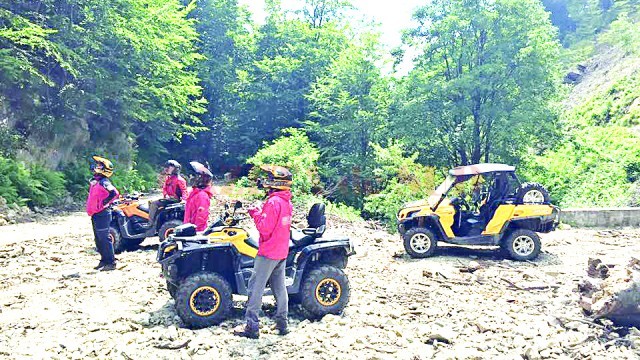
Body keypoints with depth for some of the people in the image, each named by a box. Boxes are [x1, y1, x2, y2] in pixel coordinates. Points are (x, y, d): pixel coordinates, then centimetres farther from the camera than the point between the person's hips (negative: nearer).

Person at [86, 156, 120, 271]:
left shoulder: (103, 182, -16)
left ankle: (111, 263, -3)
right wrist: (90, 209, 21)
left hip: (101, 214, -10)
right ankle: (104, 260, 25)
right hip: (95, 214, 10)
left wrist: (103, 203, -22)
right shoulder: (95, 181, 14)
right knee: (98, 239, 16)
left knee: (104, 239, -7)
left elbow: (114, 193, -31)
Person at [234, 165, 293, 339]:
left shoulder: (273, 202, -19)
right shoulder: (287, 202, 9)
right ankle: (282, 323, 21)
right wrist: (262, 212, 7)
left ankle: (251, 327, 4)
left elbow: (265, 229, -21)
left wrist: (256, 213, -8)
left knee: (256, 287, 0)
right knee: (279, 287, 14)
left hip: (268, 252, -9)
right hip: (282, 252, 9)